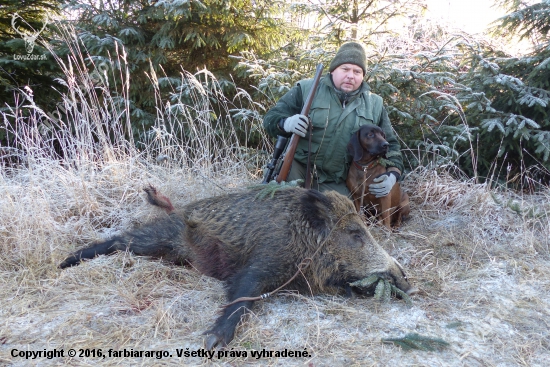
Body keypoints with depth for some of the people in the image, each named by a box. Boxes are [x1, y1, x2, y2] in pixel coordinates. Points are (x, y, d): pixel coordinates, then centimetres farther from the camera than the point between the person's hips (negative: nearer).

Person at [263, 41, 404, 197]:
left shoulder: (375, 105, 10)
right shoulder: (307, 89, 0)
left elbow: (390, 144, 16)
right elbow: (271, 118, 0)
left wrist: (393, 175, -4)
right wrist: (286, 123, -26)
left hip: (336, 184, 4)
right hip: (297, 167, -3)